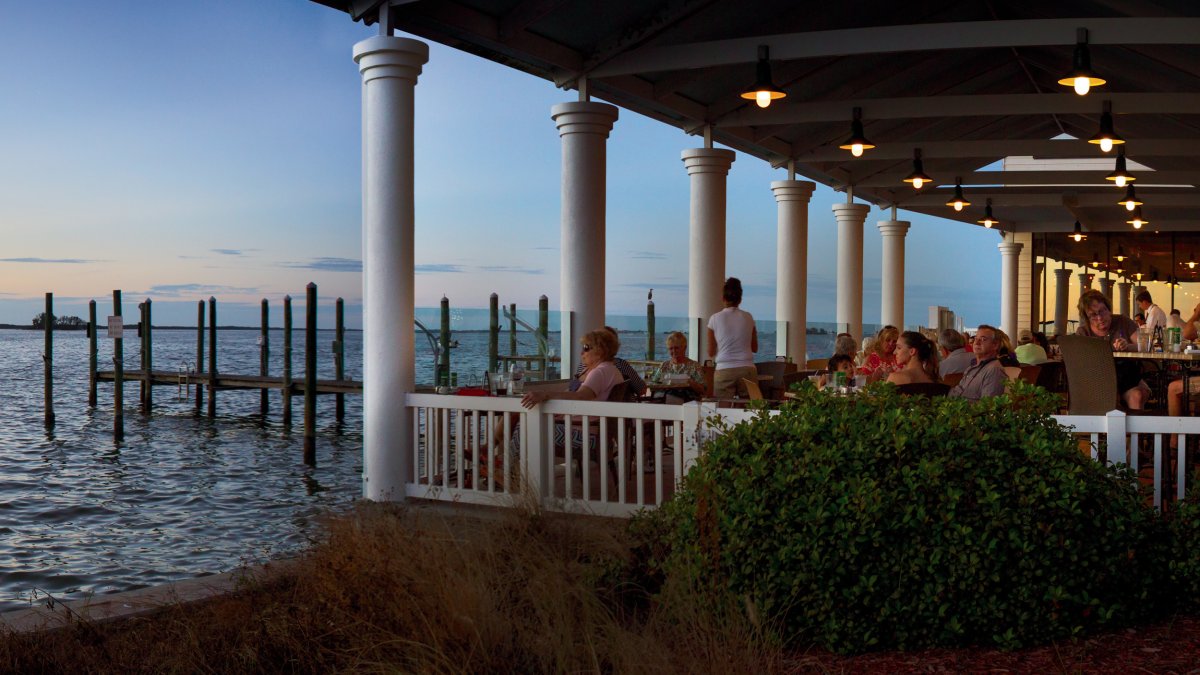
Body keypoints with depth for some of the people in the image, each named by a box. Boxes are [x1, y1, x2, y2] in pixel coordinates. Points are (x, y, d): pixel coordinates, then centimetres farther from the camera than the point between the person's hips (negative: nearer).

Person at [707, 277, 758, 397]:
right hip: (747, 369, 2)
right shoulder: (748, 318, 4)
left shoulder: (715, 318, -1)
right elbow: (755, 348, 14)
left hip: (724, 370, -2)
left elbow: (711, 353, 3)